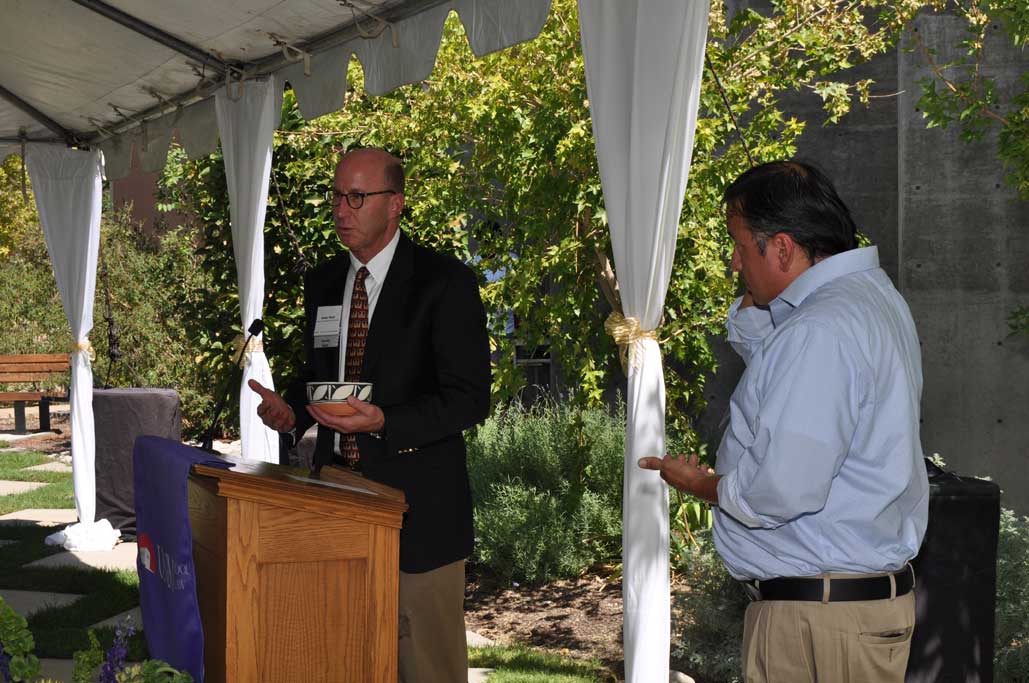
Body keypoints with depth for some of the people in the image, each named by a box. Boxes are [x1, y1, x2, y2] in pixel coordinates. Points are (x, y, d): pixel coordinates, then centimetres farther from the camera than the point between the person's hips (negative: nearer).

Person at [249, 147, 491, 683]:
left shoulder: (445, 282, -9)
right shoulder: (322, 282, 12)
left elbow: (469, 398, -12)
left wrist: (384, 422, -24)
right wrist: (290, 411, 1)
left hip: (418, 500, -6)